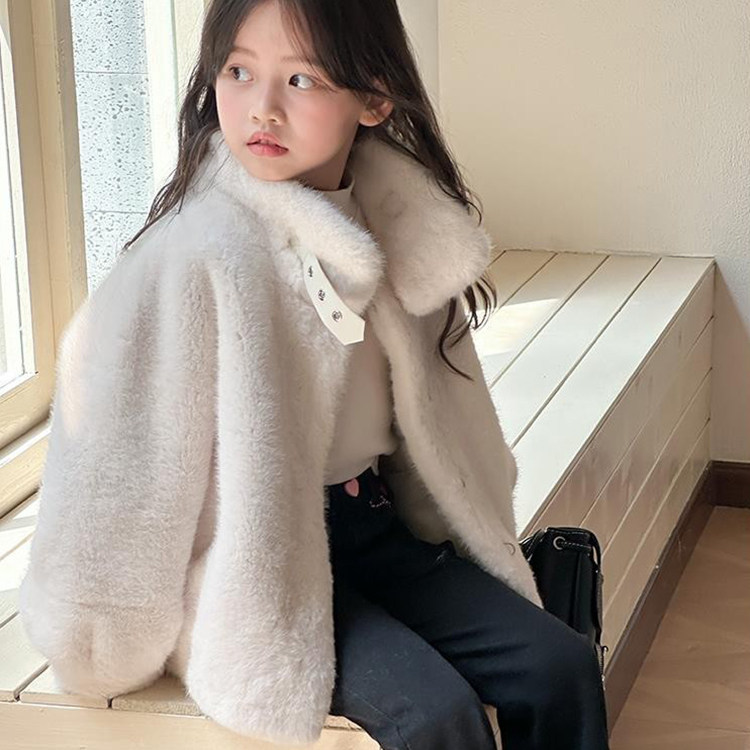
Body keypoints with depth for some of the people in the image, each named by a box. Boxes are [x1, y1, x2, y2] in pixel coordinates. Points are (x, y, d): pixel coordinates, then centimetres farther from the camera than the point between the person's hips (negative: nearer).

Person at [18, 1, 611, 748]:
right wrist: (117, 642, -7)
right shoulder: (199, 255, -20)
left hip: (373, 529, 6)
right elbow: (129, 445, -14)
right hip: (251, 561, -6)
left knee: (560, 667, -4)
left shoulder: (396, 228, -1)